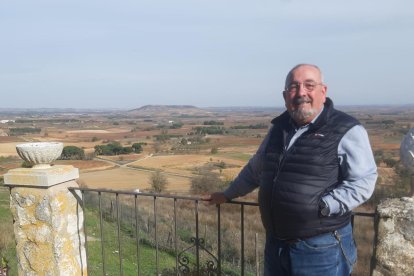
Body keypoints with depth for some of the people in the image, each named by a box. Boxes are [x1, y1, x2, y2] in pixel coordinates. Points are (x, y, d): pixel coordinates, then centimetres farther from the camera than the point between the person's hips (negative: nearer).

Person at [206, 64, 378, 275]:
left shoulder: (346, 131, -10)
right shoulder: (279, 127, 9)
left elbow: (362, 182, -14)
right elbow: (255, 169, 21)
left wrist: (322, 207, -22)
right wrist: (228, 194, 26)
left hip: (321, 248, -5)